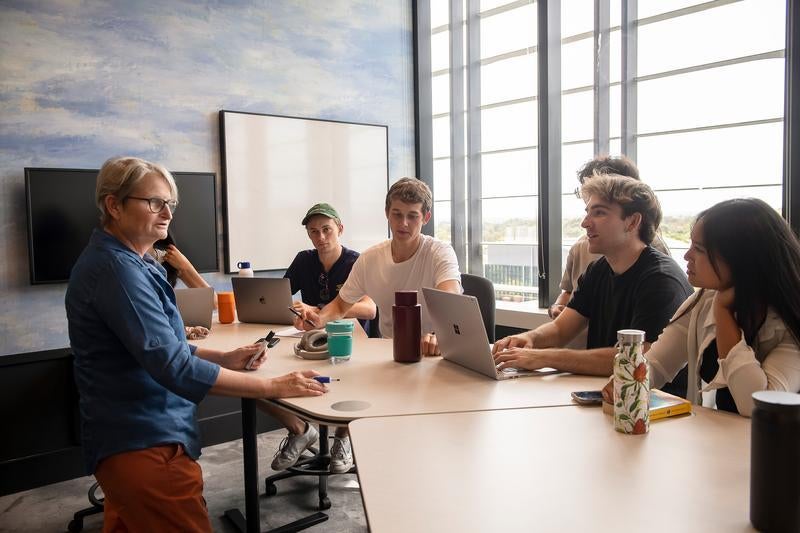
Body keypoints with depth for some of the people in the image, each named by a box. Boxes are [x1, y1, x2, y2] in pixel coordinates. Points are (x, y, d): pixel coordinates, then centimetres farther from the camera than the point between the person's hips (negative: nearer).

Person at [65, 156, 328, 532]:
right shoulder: (116, 268, -22)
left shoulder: (125, 261, 11)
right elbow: (174, 368, -28)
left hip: (132, 437, 10)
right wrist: (273, 386, -23)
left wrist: (225, 358, 3)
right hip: (146, 444, -10)